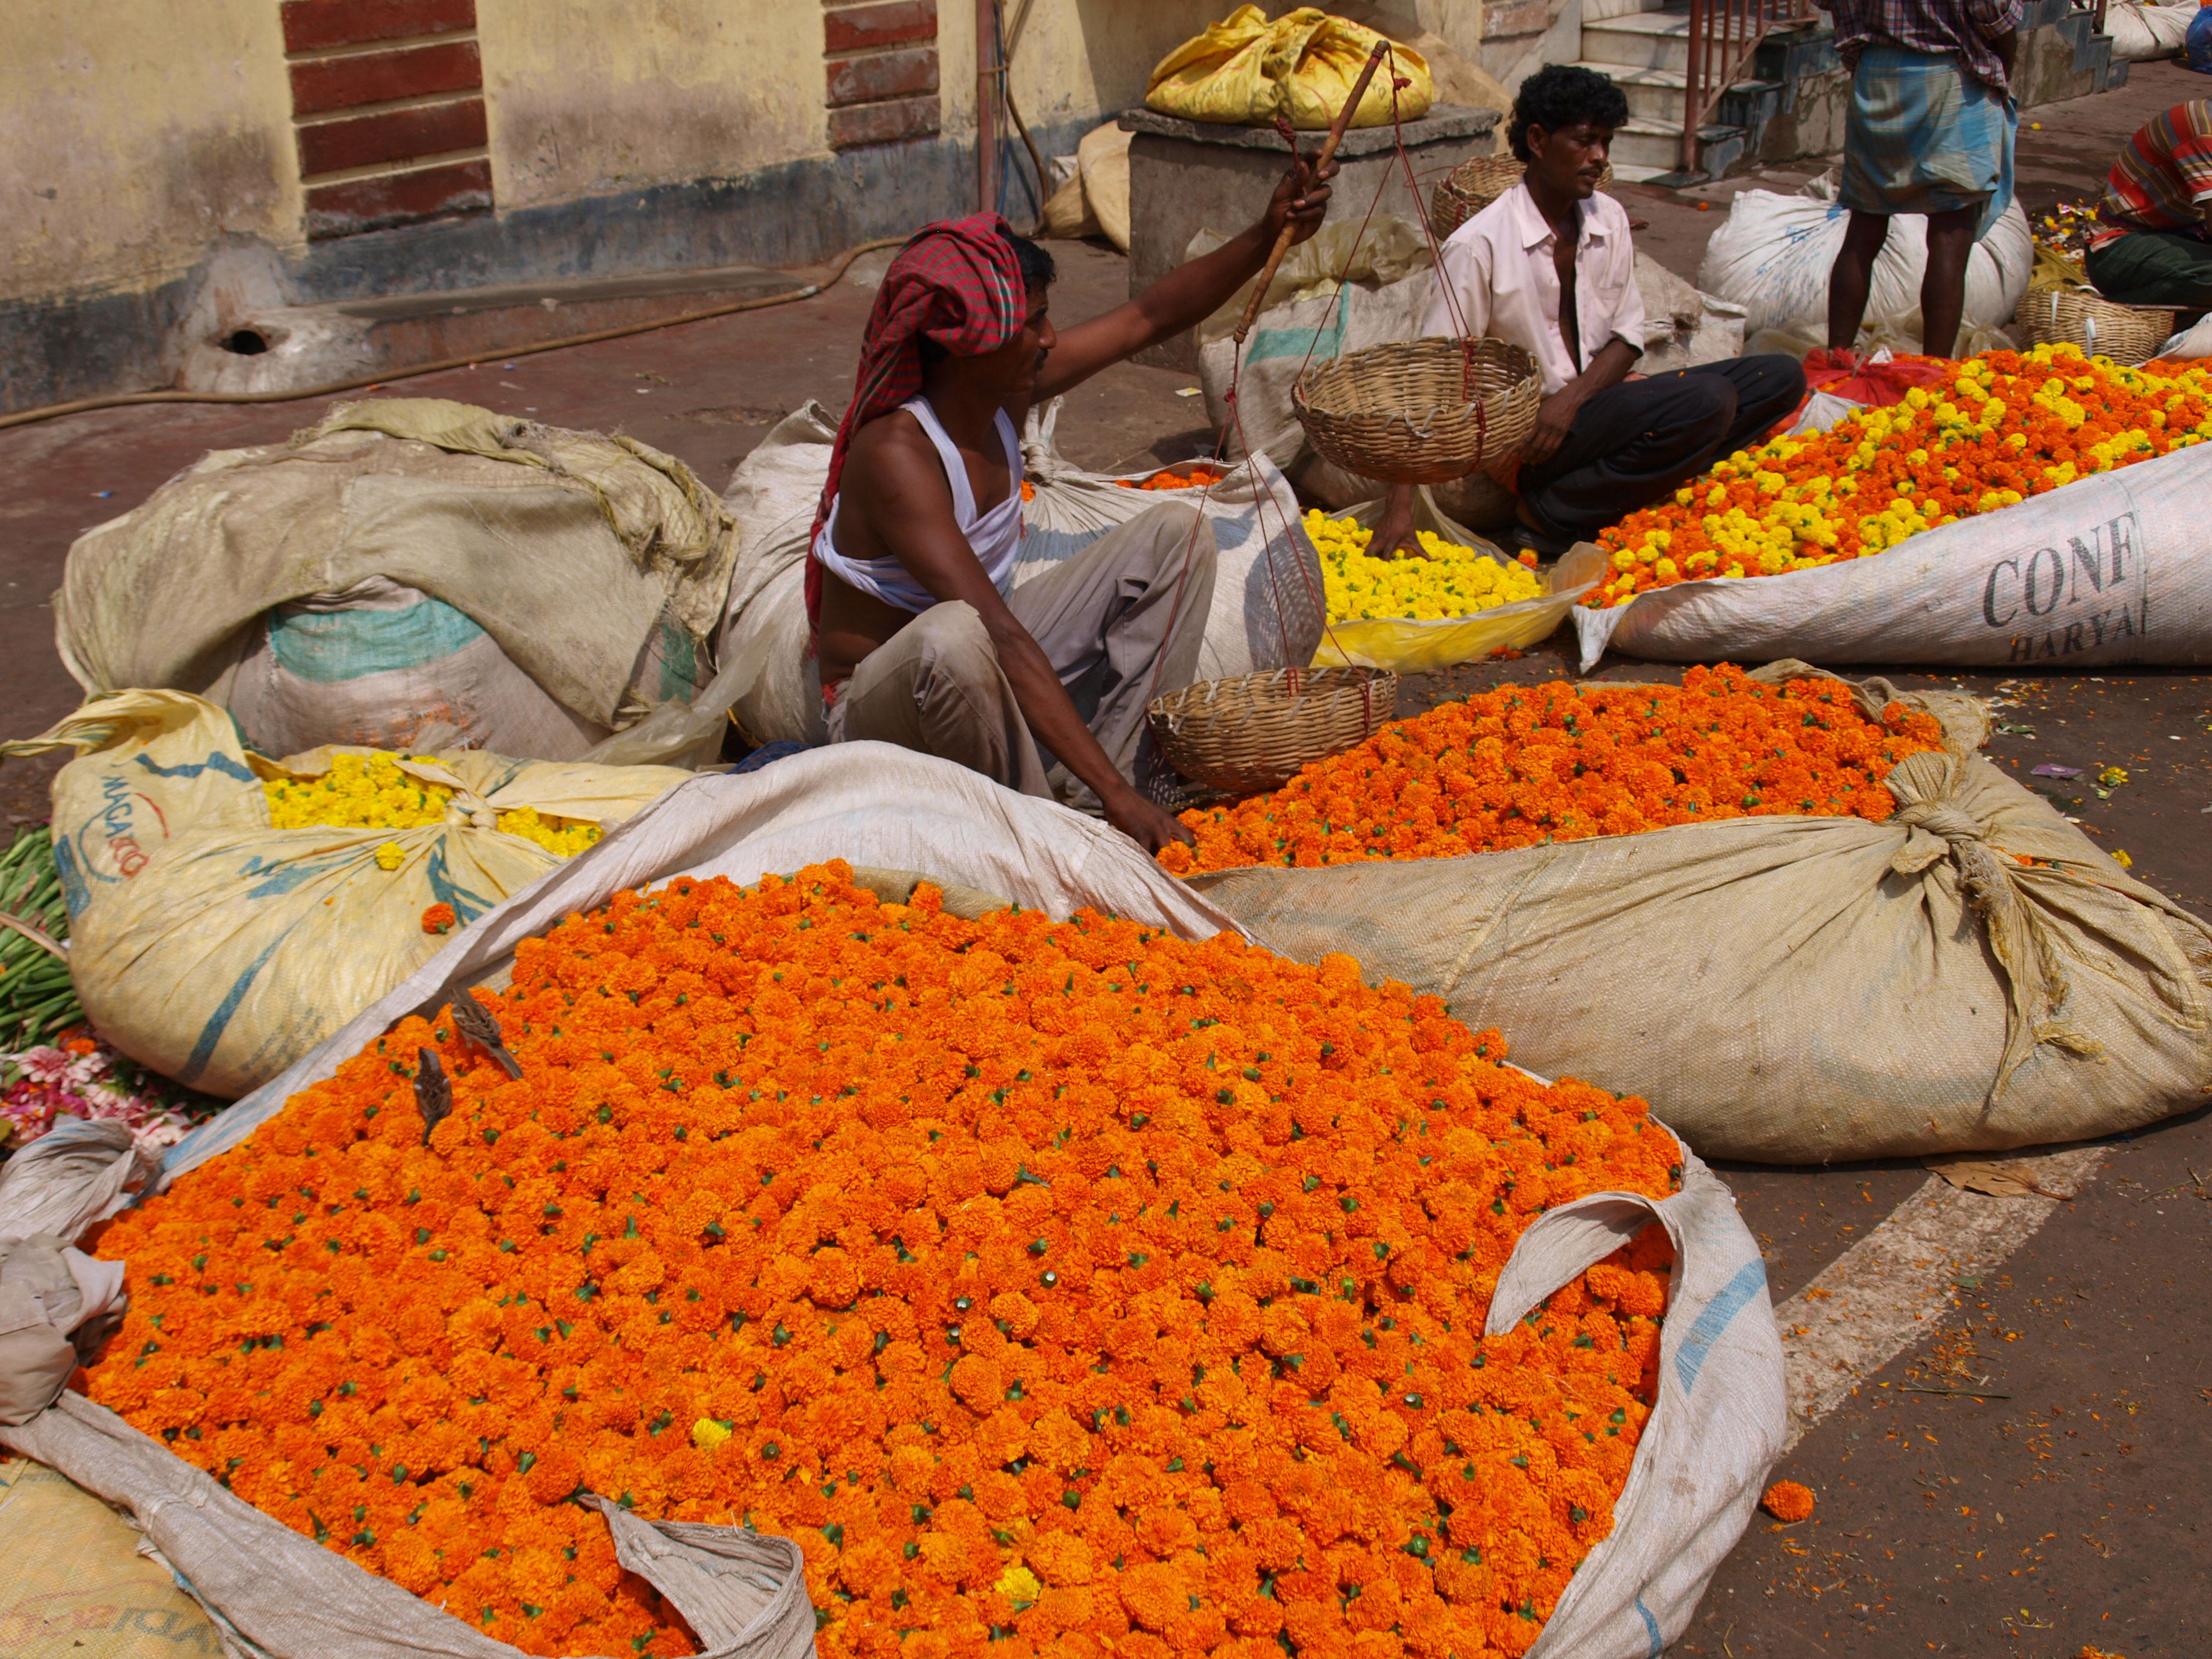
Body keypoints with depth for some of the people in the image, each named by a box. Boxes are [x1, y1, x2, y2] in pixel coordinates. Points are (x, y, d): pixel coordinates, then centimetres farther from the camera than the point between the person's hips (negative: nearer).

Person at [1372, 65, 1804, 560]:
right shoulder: (1478, 245, -13)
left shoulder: (1607, 219, 7)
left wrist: (1572, 398, -14)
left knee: (1780, 378, -6)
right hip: (1519, 433, -8)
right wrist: (1400, 505, -23)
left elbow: (1628, 336, 8)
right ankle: (1547, 515, -16)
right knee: (1706, 400, -27)